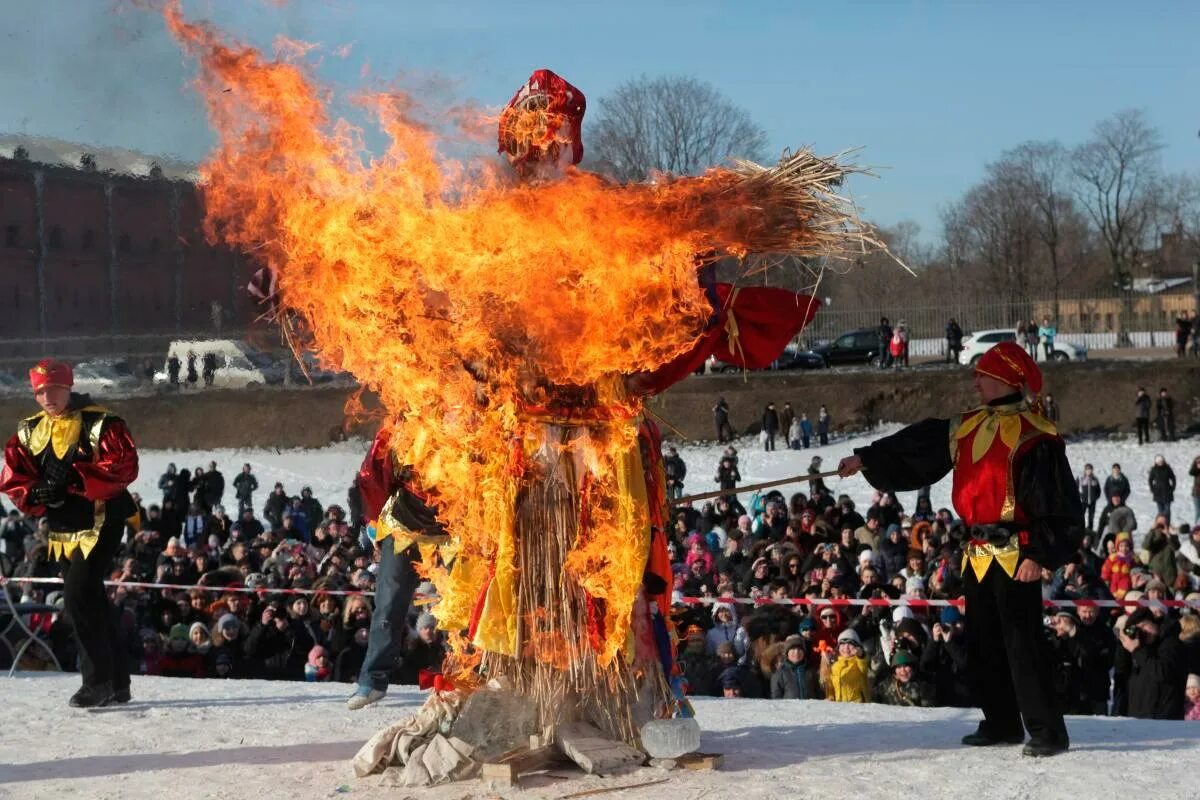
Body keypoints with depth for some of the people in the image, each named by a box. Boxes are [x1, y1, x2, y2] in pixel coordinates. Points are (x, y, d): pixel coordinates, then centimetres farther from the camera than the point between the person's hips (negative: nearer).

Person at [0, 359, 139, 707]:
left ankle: (98, 681, -8)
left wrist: (73, 477, -27)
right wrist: (36, 493, -16)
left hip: (101, 524, -7)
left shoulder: (101, 424, -10)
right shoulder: (29, 432, 9)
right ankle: (117, 684, 21)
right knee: (92, 601, 12)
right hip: (64, 532, 7)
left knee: (79, 597, -16)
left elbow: (123, 467, -20)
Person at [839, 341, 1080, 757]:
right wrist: (866, 459, 14)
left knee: (1022, 643, -10)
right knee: (983, 644, 14)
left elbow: (1059, 505, -15)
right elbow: (915, 448, 18)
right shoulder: (966, 428, 11)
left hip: (1015, 557, -9)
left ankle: (1047, 731, -5)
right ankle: (1001, 723, 25)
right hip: (978, 555, 9)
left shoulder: (1034, 436, -13)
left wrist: (1040, 555, -19)